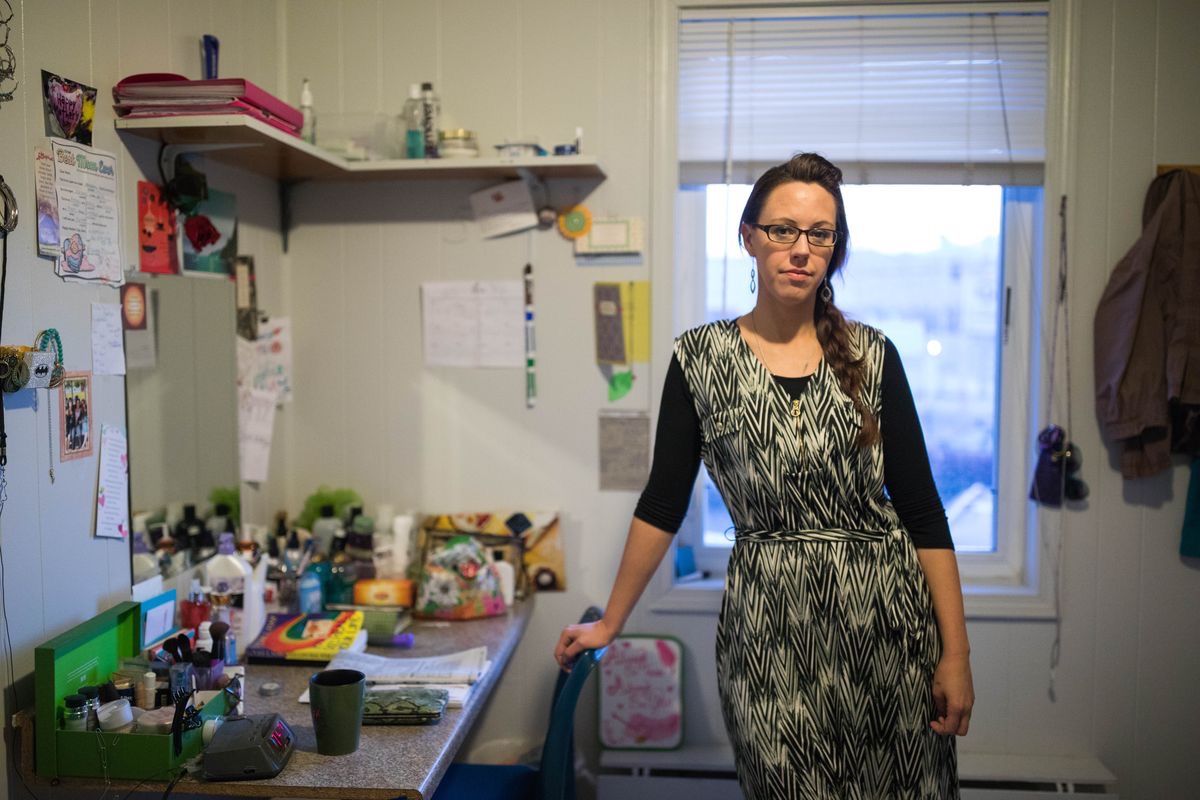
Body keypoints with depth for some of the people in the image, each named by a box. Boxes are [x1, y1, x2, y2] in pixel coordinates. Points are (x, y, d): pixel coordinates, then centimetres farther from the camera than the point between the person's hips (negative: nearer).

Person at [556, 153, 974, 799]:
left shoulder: (871, 356, 1)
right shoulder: (701, 358, -2)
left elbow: (922, 510, 1)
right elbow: (662, 503, 4)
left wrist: (956, 653, -3)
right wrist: (610, 623, 8)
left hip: (887, 614, 2)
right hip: (766, 631, -1)